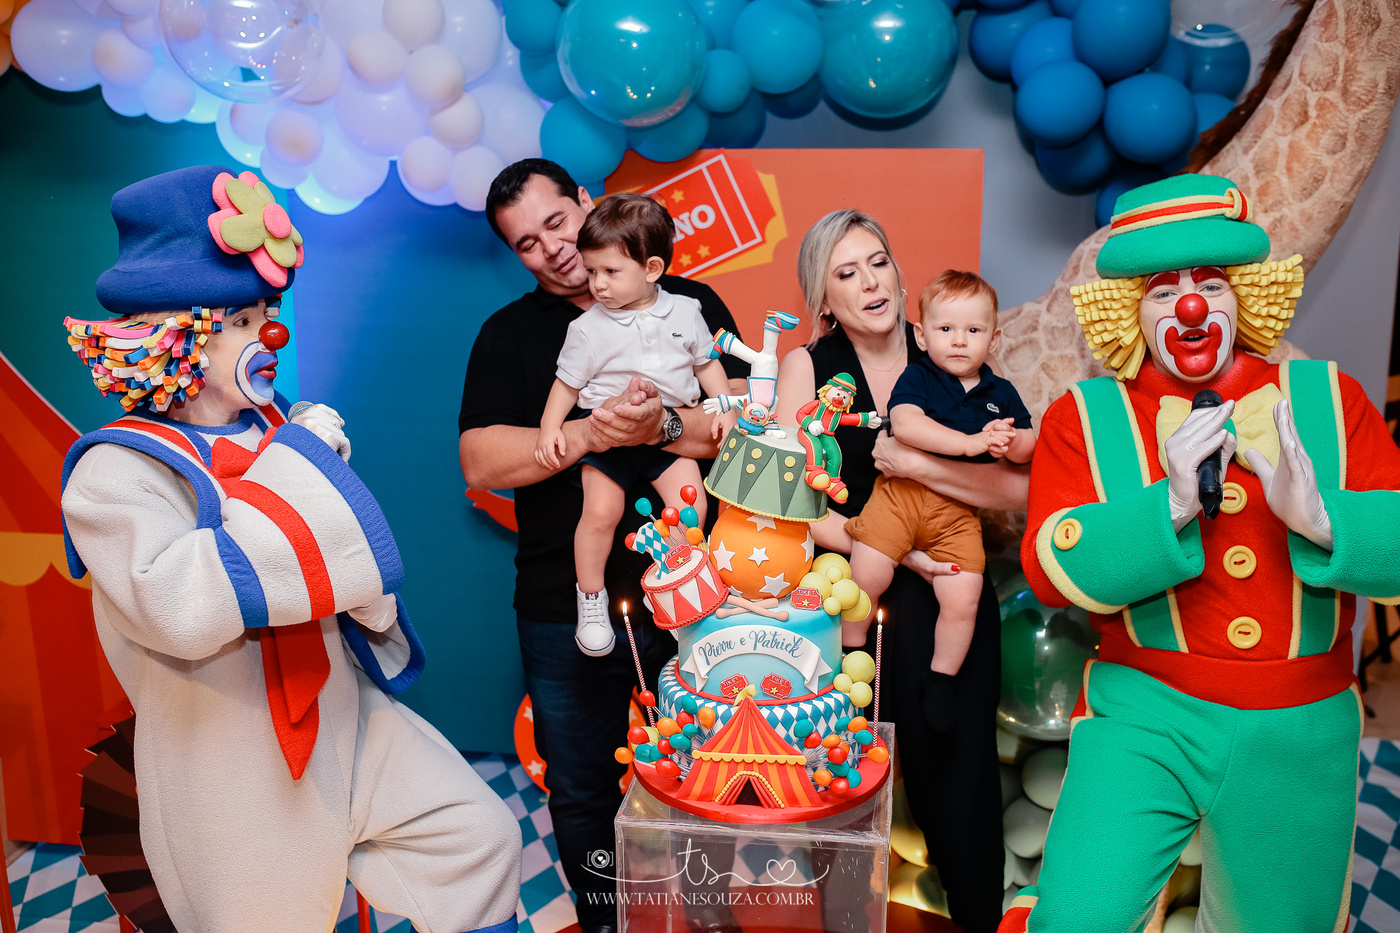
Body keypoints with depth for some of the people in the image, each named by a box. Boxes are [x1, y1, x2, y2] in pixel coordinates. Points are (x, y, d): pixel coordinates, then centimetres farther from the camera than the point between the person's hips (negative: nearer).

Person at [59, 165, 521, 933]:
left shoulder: (269, 430, 4)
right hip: (235, 775, -6)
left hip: (346, 718, 6)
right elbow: (180, 609, -37)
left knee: (481, 835, 4)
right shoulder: (117, 471, -17)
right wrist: (297, 469, -30)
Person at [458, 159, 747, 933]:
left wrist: (665, 426, -24)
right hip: (567, 609, 1)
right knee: (582, 796, 15)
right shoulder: (510, 333, 5)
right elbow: (481, 463, -8)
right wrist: (593, 434, -21)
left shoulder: (691, 307, 4)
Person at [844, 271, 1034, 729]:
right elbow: (905, 422, -20)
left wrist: (1010, 441, -15)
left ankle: (941, 681, 17)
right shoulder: (916, 378, -1)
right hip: (901, 493, -2)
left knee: (962, 601, -7)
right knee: (865, 579, -12)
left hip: (959, 511, 3)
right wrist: (970, 442, -29)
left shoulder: (1001, 394, 11)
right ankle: (851, 654, 16)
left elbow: (1029, 448, 10)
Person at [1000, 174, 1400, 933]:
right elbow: (1053, 568, -12)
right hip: (1146, 718, -3)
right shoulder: (1084, 417, -2)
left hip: (1301, 734, 3)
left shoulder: (1328, 399, 3)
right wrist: (1168, 504, -24)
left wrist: (1324, 517, -23)